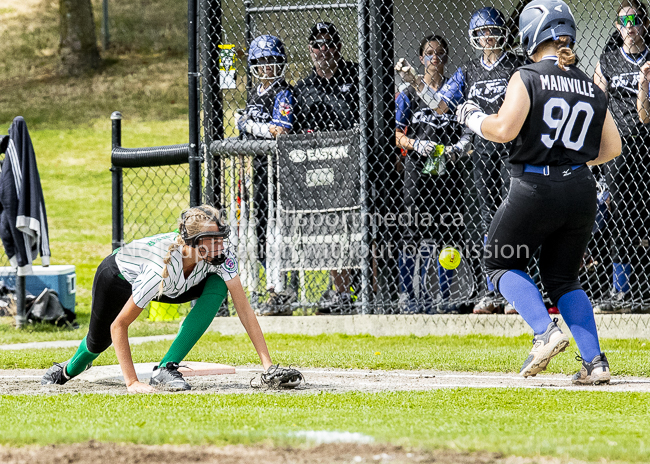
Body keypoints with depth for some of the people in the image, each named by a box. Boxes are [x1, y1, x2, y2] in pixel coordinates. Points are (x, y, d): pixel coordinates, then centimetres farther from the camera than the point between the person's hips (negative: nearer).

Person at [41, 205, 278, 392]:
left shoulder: (221, 254, -34)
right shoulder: (163, 269, -45)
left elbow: (244, 309, -30)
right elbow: (118, 326, -37)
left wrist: (267, 364, -38)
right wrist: (131, 382, -42)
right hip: (119, 278, -4)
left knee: (217, 286, -24)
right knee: (99, 340, 18)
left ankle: (166, 369, -20)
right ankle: (69, 369, 58)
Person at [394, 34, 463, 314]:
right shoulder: (409, 93, 7)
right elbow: (399, 136, 6)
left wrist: (456, 148, -9)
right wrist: (416, 144, -14)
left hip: (448, 167, 1)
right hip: (417, 167, -1)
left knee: (445, 233, 1)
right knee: (414, 231, -5)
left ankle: (444, 296, 7)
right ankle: (407, 295, 2)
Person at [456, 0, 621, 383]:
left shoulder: (527, 78, -5)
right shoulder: (591, 88, 11)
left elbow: (504, 129, -16)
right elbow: (613, 147, 12)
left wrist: (473, 118, 3)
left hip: (536, 188, -5)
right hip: (582, 190, 5)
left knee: (503, 263, 14)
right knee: (563, 278, 18)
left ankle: (546, 332, -9)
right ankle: (595, 360, 2)